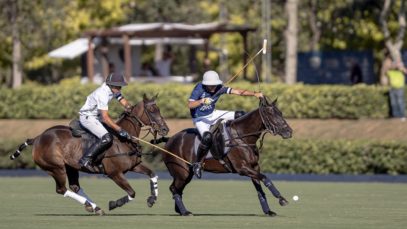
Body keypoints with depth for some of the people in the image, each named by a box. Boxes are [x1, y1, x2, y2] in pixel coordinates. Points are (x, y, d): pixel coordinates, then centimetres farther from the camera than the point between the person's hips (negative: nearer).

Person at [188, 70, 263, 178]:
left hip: (212, 114, 6)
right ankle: (198, 163, -17)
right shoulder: (199, 88, -23)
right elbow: (190, 105, -29)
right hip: (200, 119, -6)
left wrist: (254, 94, -27)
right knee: (207, 137, -35)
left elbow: (237, 92, -17)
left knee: (240, 115, -2)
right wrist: (202, 101, -47)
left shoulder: (219, 88, -11)